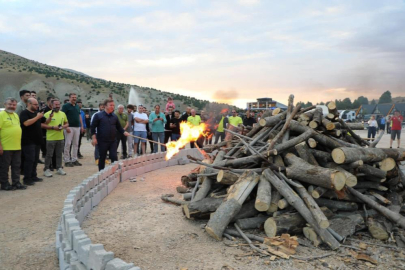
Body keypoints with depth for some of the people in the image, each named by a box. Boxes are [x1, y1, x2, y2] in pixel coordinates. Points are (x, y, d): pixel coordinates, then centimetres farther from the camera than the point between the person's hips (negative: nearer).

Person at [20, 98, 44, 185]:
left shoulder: (37, 112, 16)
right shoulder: (24, 113, -8)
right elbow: (26, 123, -25)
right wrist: (37, 117, -20)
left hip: (37, 140, 8)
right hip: (28, 141, -8)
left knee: (35, 159, 12)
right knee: (29, 159, -8)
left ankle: (33, 176, 21)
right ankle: (26, 179, -3)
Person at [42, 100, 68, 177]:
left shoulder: (63, 114, 10)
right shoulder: (48, 114, -7)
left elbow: (67, 123, 18)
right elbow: (42, 125, -11)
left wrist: (63, 126, -4)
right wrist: (53, 127, -19)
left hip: (61, 138, 5)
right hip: (50, 138, -5)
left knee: (59, 154, 13)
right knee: (49, 154, 1)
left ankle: (59, 168, 24)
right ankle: (47, 169, 10)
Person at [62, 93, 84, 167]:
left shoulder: (77, 106, 16)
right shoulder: (66, 106, -4)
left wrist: (81, 126, 14)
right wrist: (66, 127, -18)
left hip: (77, 127, 7)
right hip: (69, 127, -7)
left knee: (76, 144, 9)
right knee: (68, 144, -4)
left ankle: (74, 159, 16)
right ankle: (67, 161, 2)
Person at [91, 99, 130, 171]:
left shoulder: (114, 116, 8)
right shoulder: (98, 115, -5)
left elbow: (119, 127, 13)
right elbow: (93, 127, -5)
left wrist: (124, 132, -4)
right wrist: (94, 138, -12)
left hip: (113, 141, 3)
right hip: (102, 141, -3)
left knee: (114, 157, -1)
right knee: (102, 158, 7)